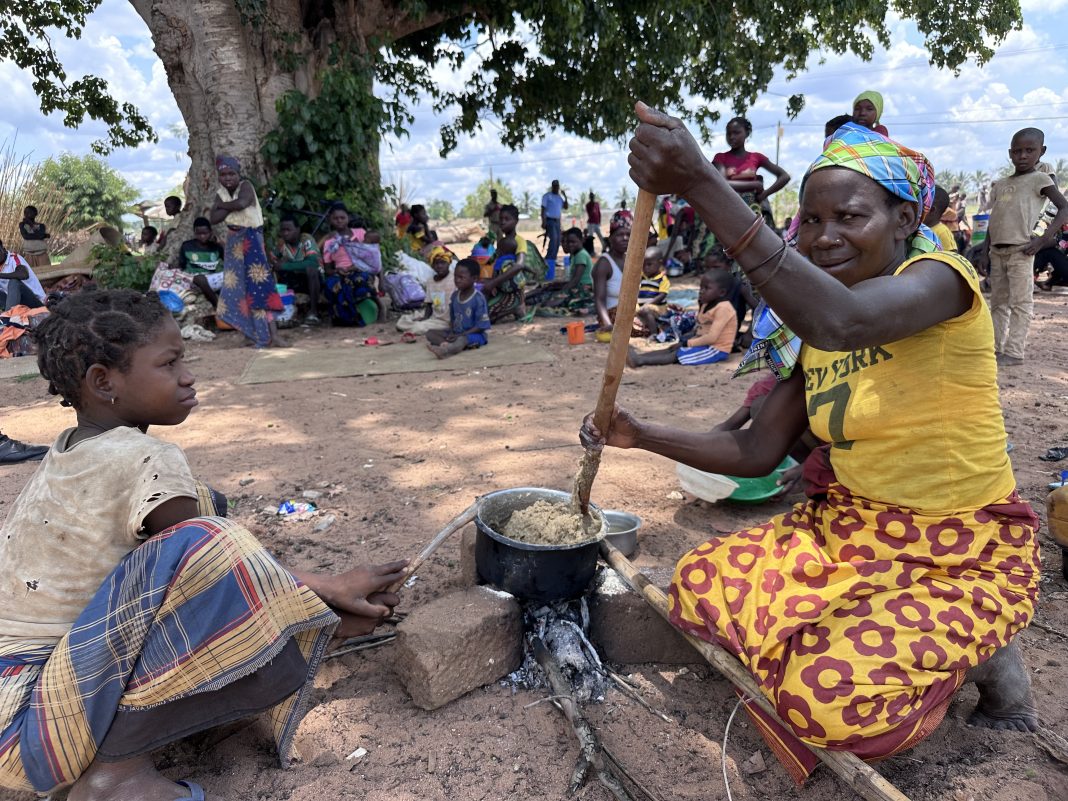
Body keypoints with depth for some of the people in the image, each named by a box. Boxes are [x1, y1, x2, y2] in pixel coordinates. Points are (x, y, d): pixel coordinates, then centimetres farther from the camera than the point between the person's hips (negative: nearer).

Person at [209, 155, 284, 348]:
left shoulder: (245, 186, -9)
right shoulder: (221, 193, 6)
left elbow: (242, 203, -30)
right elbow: (213, 219, -7)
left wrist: (222, 204, -12)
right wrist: (231, 206, -16)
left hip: (251, 239, -6)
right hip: (235, 241, 7)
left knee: (258, 284, -15)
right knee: (238, 284, 7)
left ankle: (272, 334, -18)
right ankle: (252, 331, 14)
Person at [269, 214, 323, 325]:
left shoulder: (306, 239, -20)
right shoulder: (281, 243, -4)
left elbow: (313, 262, -35)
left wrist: (285, 266, -33)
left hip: (314, 279, -5)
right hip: (296, 280, 5)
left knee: (311, 268, -36)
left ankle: (313, 311, -25)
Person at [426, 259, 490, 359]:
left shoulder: (478, 298, -16)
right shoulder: (454, 296, 4)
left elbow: (481, 326, -17)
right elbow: (452, 318, 13)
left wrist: (460, 335, -23)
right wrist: (452, 333, -8)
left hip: (475, 334, -8)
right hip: (456, 333, 8)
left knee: (462, 339, -40)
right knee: (430, 333, -5)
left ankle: (444, 351, -71)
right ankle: (447, 344, -36)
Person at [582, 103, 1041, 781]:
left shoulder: (939, 276, -18)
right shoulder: (816, 332, 3)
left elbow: (842, 321, -43)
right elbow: (757, 451, 2)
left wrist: (702, 184, -47)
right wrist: (642, 435, -11)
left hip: (962, 557, -6)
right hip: (849, 528, 7)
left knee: (831, 696, -25)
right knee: (701, 587, -7)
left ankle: (982, 658, 7)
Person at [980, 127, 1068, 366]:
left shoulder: (1040, 179, 0)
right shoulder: (1000, 184, 17)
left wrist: (1044, 239, -16)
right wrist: (985, 250, 12)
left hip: (1020, 250, -6)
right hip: (997, 251, 6)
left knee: (1019, 303, -6)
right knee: (998, 302, 10)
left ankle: (1014, 353, -7)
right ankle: (996, 347, 16)